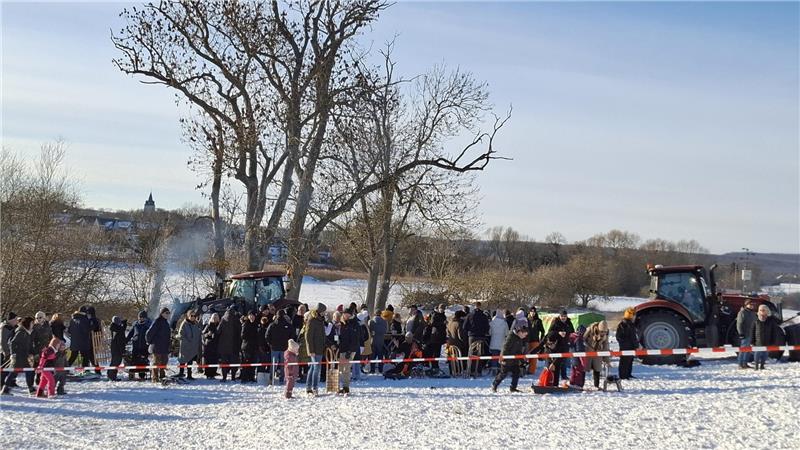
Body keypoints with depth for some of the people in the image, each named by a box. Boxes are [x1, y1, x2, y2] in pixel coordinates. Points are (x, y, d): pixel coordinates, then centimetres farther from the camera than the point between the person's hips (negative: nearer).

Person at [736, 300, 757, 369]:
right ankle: (740, 364, -5)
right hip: (744, 334, -8)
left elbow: (754, 324, 23)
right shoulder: (742, 312, -10)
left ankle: (745, 363, 18)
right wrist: (741, 333, -18)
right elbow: (739, 324, -13)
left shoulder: (753, 313, 15)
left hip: (750, 334, 8)